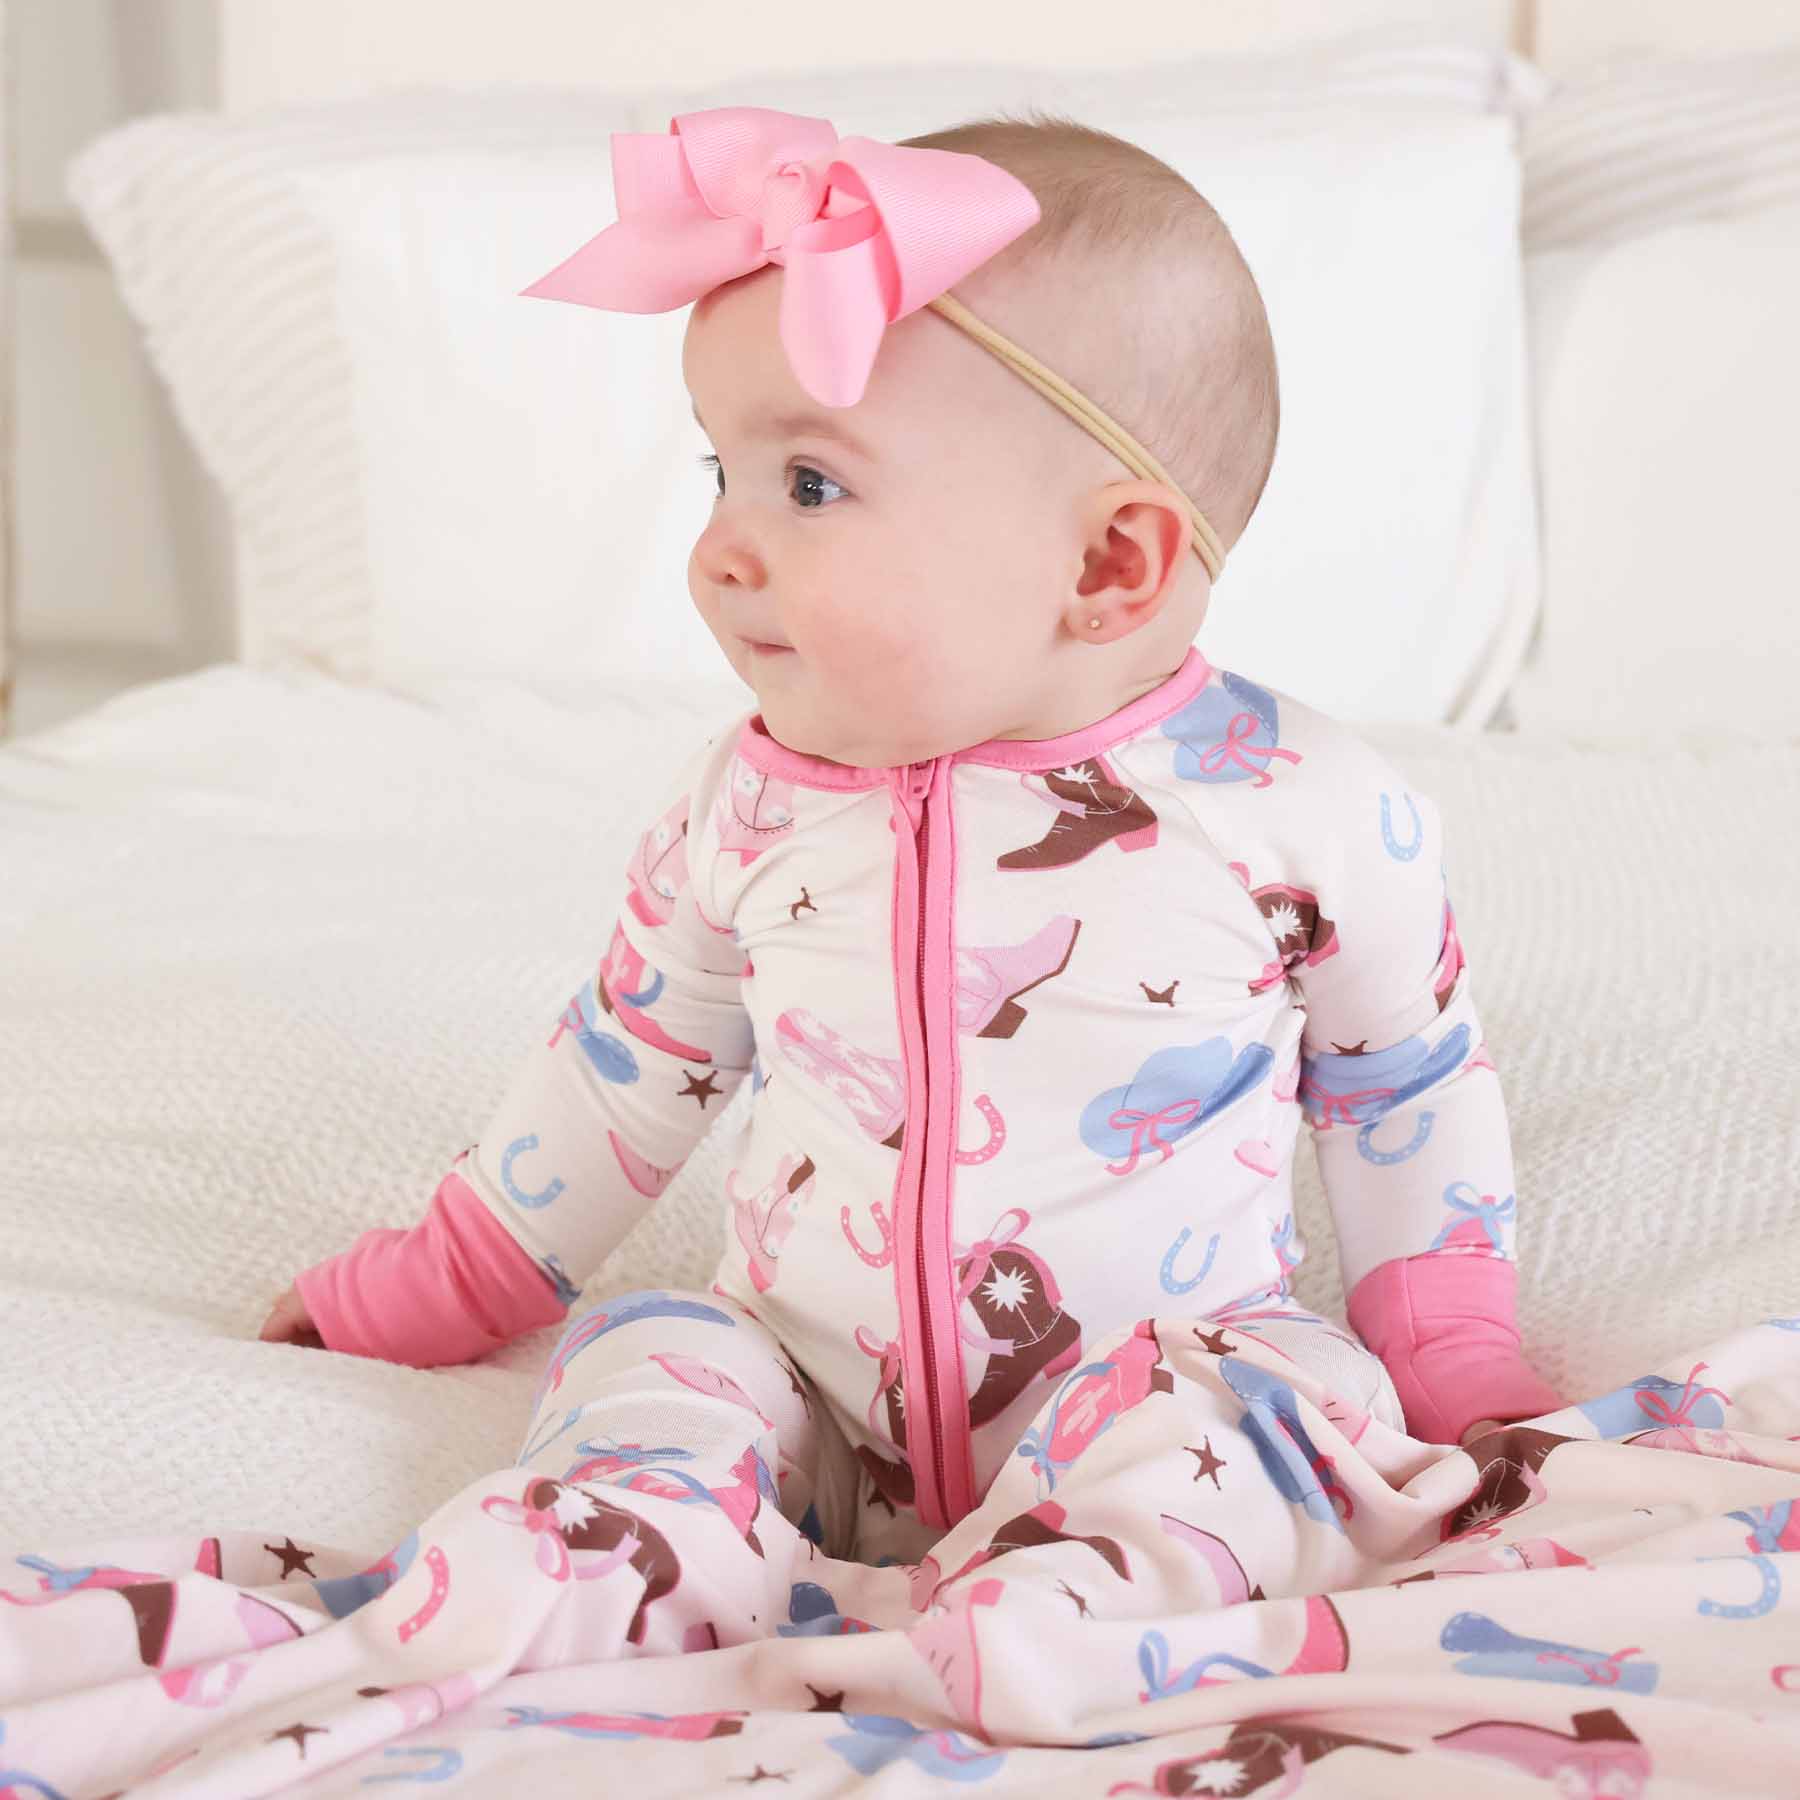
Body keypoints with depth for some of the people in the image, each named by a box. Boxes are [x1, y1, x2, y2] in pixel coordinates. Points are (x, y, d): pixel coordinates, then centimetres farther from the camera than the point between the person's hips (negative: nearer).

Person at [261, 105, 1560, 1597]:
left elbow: (1412, 1083, 7)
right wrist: (441, 1288, 21)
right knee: (648, 1362, -23)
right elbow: (634, 1056, 17)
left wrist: (1453, 1360, 4)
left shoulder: (1304, 811, -10)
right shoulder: (742, 813, 0)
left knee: (1298, 1387, -30)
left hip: (1161, 1376, -2)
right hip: (808, 1405, 3)